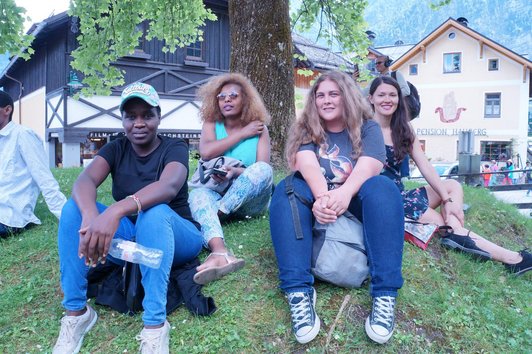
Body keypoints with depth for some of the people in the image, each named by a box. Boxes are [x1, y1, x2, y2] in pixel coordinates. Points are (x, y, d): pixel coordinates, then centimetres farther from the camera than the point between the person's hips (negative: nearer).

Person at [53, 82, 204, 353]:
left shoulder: (174, 148, -9)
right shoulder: (115, 149, 2)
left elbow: (169, 186, -33)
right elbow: (84, 181, -19)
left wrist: (116, 211, -50)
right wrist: (90, 215, -43)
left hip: (175, 236, -4)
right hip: (128, 237, 4)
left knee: (154, 212, -37)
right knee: (73, 208, -19)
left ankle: (155, 325, -37)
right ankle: (76, 311, -16)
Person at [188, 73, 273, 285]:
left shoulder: (259, 129, 2)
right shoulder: (211, 125, 5)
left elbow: (263, 169, -10)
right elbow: (206, 152, -17)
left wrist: (235, 172, -29)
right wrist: (243, 134, -12)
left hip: (251, 200, 0)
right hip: (217, 194, 1)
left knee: (262, 170, -29)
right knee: (198, 194, -33)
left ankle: (213, 215, -27)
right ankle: (220, 253, -60)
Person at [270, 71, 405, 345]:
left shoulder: (367, 128, 6)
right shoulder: (304, 129, 8)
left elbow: (369, 166, -14)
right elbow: (307, 162, -14)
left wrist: (344, 193, -38)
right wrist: (322, 196, -37)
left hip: (355, 199, 0)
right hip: (317, 197, 1)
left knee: (383, 187, -30)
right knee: (287, 189, -29)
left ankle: (385, 295, -38)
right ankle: (299, 293, -42)